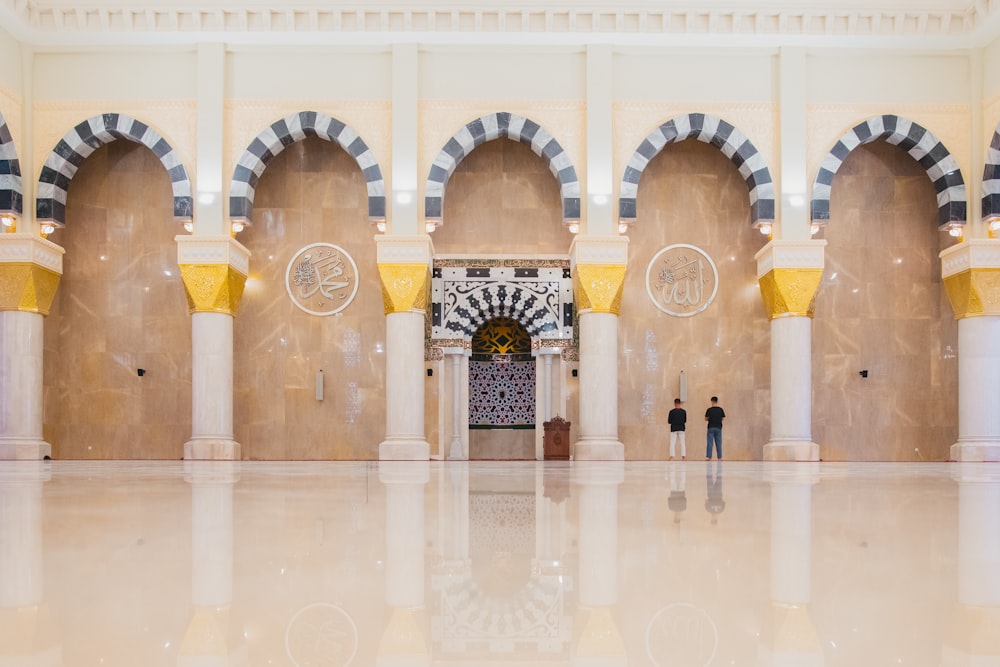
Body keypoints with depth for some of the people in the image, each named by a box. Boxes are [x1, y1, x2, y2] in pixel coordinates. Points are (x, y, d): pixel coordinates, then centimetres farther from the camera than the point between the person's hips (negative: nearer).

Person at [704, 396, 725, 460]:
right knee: (718, 443, 7)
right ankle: (719, 457, 7)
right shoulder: (721, 410, 0)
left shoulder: (709, 410, -6)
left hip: (711, 428, -2)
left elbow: (706, 419, -1)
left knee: (709, 443, 1)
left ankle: (709, 457, -4)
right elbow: (722, 418, 9)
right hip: (718, 428, 2)